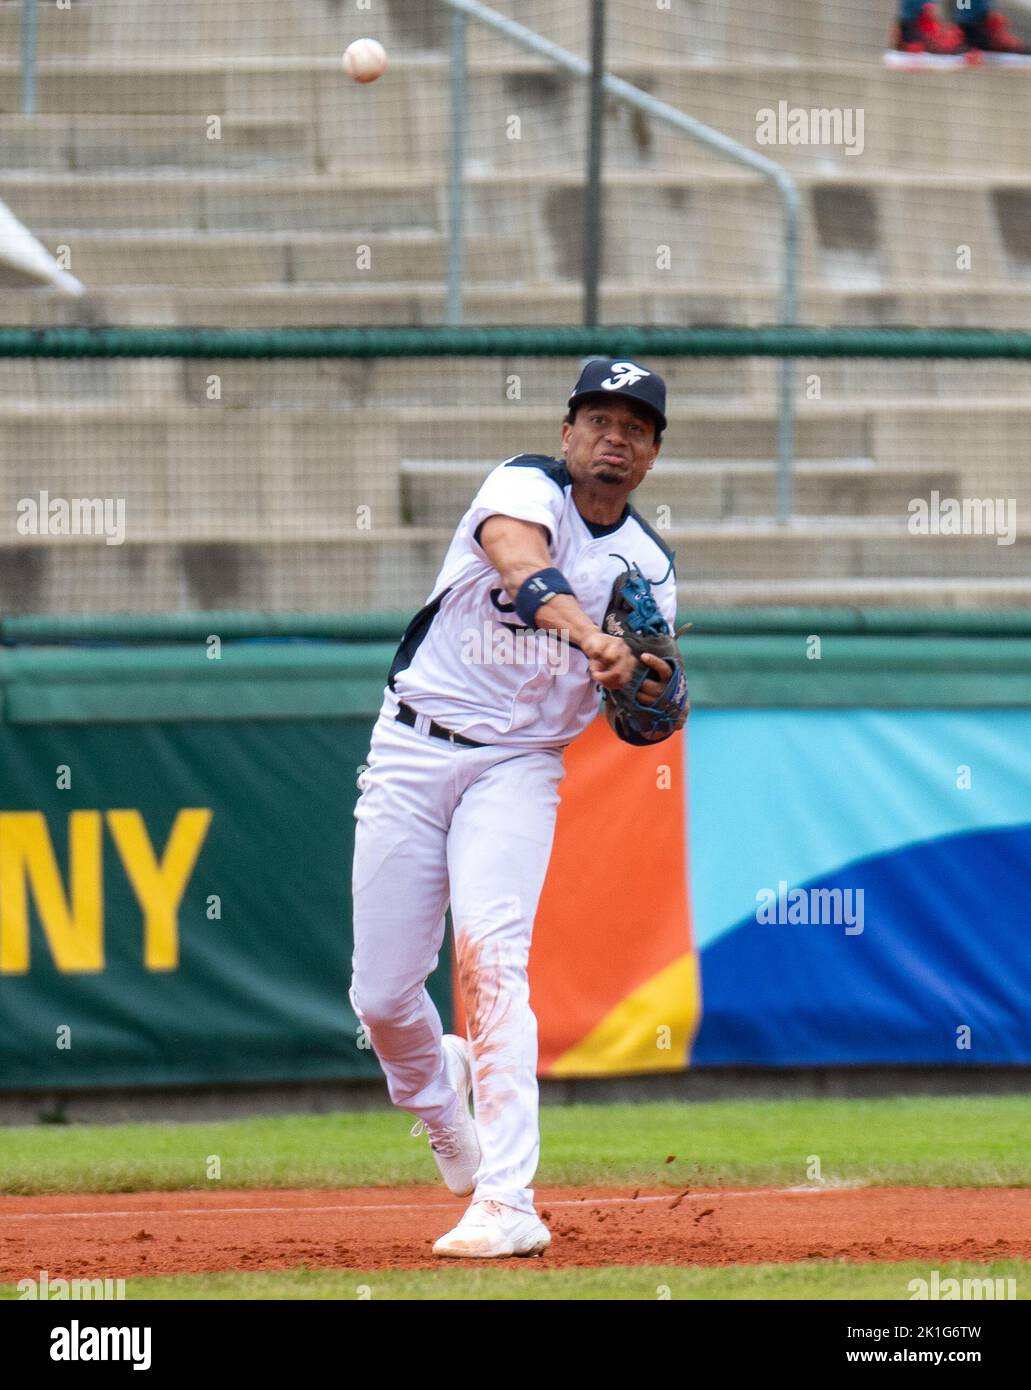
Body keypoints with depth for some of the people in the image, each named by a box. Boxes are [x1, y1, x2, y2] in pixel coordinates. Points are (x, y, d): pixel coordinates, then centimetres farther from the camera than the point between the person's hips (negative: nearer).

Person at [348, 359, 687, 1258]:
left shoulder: (649, 566, 6)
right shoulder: (528, 488, -7)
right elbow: (519, 558, -32)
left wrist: (653, 693, -17)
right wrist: (588, 634, -50)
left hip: (520, 768, 1)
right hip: (413, 752, -1)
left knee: (491, 955, -23)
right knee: (382, 995, 2)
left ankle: (509, 1206, -27)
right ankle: (436, 1096, 38)